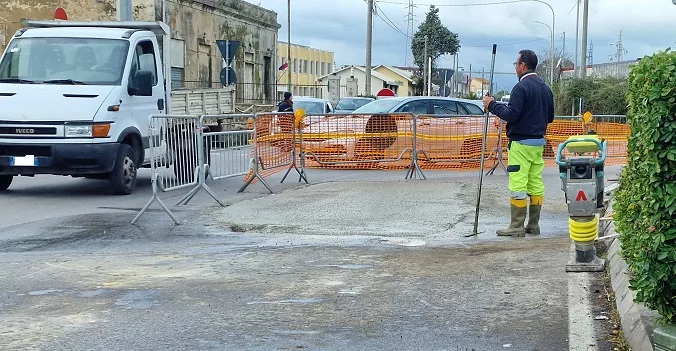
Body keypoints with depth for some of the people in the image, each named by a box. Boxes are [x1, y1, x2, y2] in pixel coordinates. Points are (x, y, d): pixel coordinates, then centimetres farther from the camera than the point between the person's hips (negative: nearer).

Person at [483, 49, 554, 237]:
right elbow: (550, 117, 19)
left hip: (521, 143, -9)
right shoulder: (545, 88, 13)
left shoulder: (521, 87, -13)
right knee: (536, 183, 10)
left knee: (518, 184, -6)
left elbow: (511, 115, -20)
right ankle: (534, 225, 15)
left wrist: (492, 105, -7)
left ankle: (517, 227, -5)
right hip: (539, 142, 9)